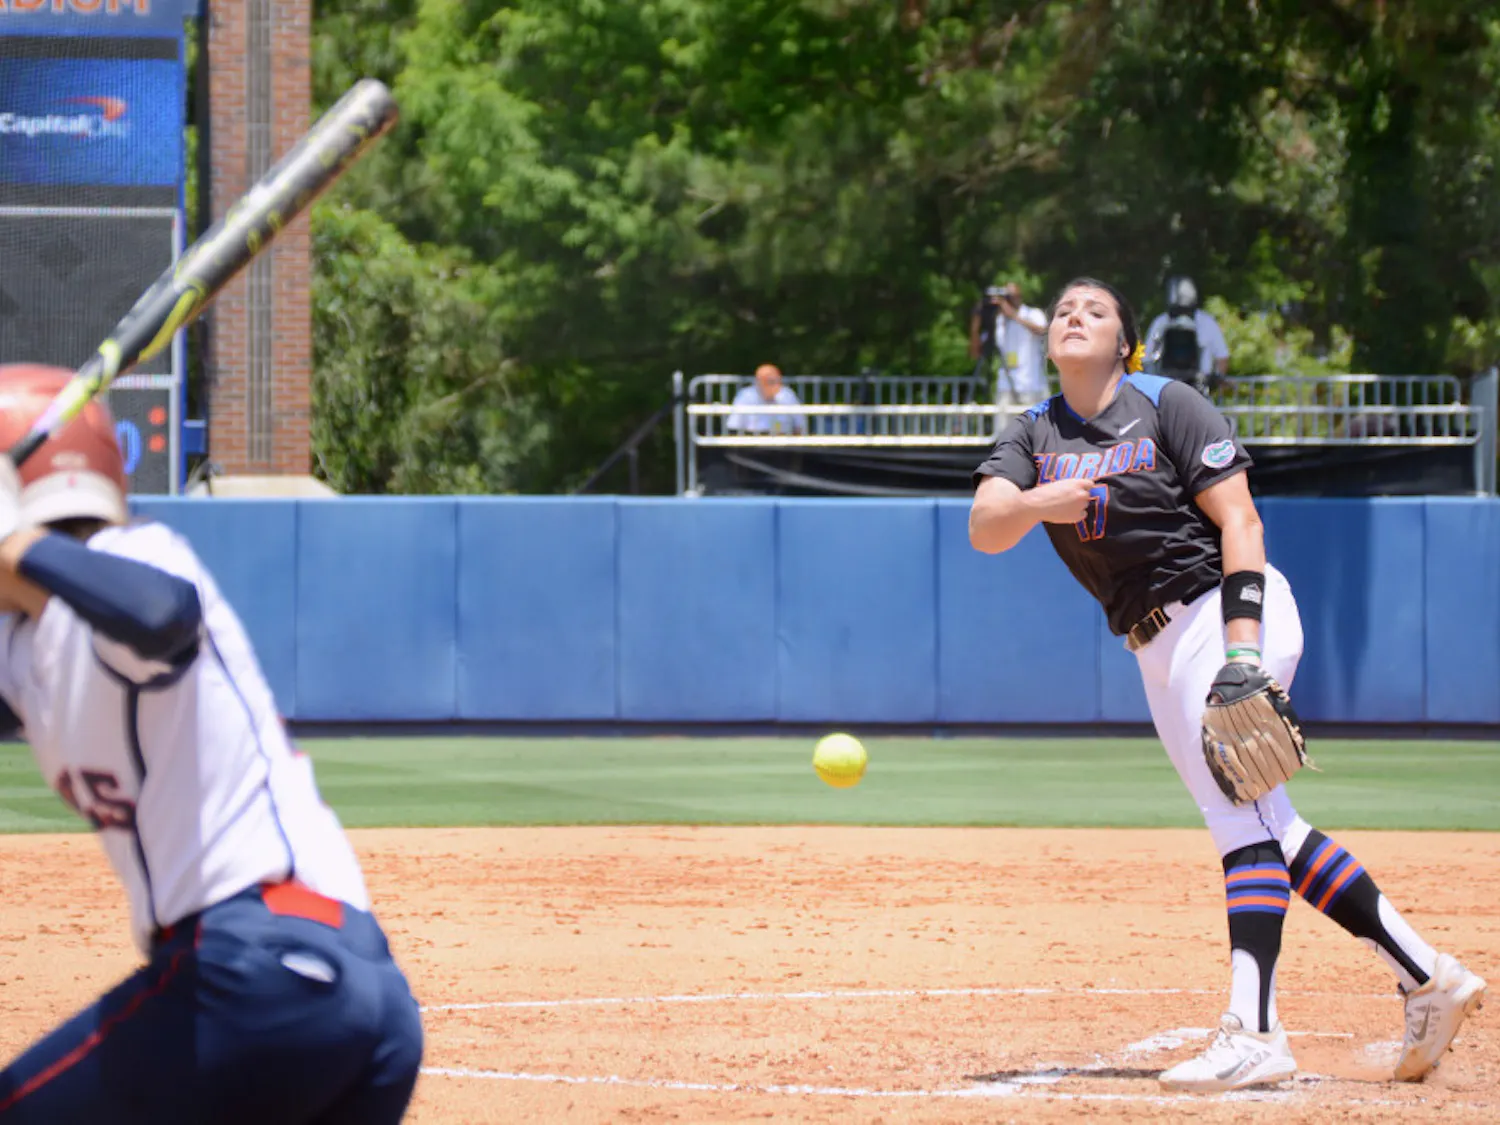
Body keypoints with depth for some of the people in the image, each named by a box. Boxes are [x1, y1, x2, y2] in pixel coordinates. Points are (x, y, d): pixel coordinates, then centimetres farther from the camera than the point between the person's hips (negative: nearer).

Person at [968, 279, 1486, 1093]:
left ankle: (1253, 1032, -26)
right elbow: (984, 528, -8)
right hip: (1157, 650, 7)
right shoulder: (1033, 436, 9)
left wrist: (1242, 650, -24)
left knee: (1243, 813, -17)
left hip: (1225, 608, -7)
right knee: (1265, 828, 8)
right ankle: (1428, 979, 14)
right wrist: (1039, 502, -31)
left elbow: (1239, 521, -12)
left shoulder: (1167, 407, -6)